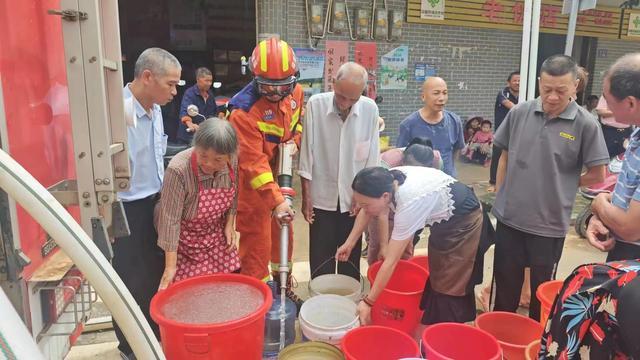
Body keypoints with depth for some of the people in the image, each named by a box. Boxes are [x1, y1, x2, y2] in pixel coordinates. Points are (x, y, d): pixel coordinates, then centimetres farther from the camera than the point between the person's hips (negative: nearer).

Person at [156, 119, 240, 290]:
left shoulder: (233, 161, -17)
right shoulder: (178, 170, -31)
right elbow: (170, 219, -26)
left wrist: (229, 224, -3)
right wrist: (170, 266, -23)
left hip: (218, 234, 4)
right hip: (186, 237, -4)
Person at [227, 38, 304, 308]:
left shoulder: (296, 93, -7)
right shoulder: (244, 110, -28)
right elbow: (254, 164, -31)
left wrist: (293, 140, -7)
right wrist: (276, 202, -35)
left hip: (278, 177, 7)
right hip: (252, 184, -7)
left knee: (284, 237, 20)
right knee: (257, 245, -1)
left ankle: (284, 289, 41)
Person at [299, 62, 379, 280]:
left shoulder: (370, 109, -7)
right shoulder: (315, 105, -12)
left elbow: (373, 158, 0)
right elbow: (306, 154, -6)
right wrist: (306, 195, -4)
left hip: (353, 199, 1)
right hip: (322, 198, -1)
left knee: (351, 261, 13)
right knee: (320, 261, 8)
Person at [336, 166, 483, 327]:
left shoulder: (409, 203, -38)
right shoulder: (387, 181, -18)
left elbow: (391, 262, -33)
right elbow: (366, 212, 5)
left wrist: (368, 302, -27)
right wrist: (349, 243, 5)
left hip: (463, 220, -8)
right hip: (444, 217, 8)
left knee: (449, 285, -4)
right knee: (435, 278, 15)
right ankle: (433, 323, 29)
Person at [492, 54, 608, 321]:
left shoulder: (585, 124, -10)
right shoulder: (519, 113, -3)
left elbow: (597, 175, -4)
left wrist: (562, 185, 3)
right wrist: (499, 195, 7)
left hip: (549, 224, -2)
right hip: (509, 218, 2)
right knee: (505, 287, 17)